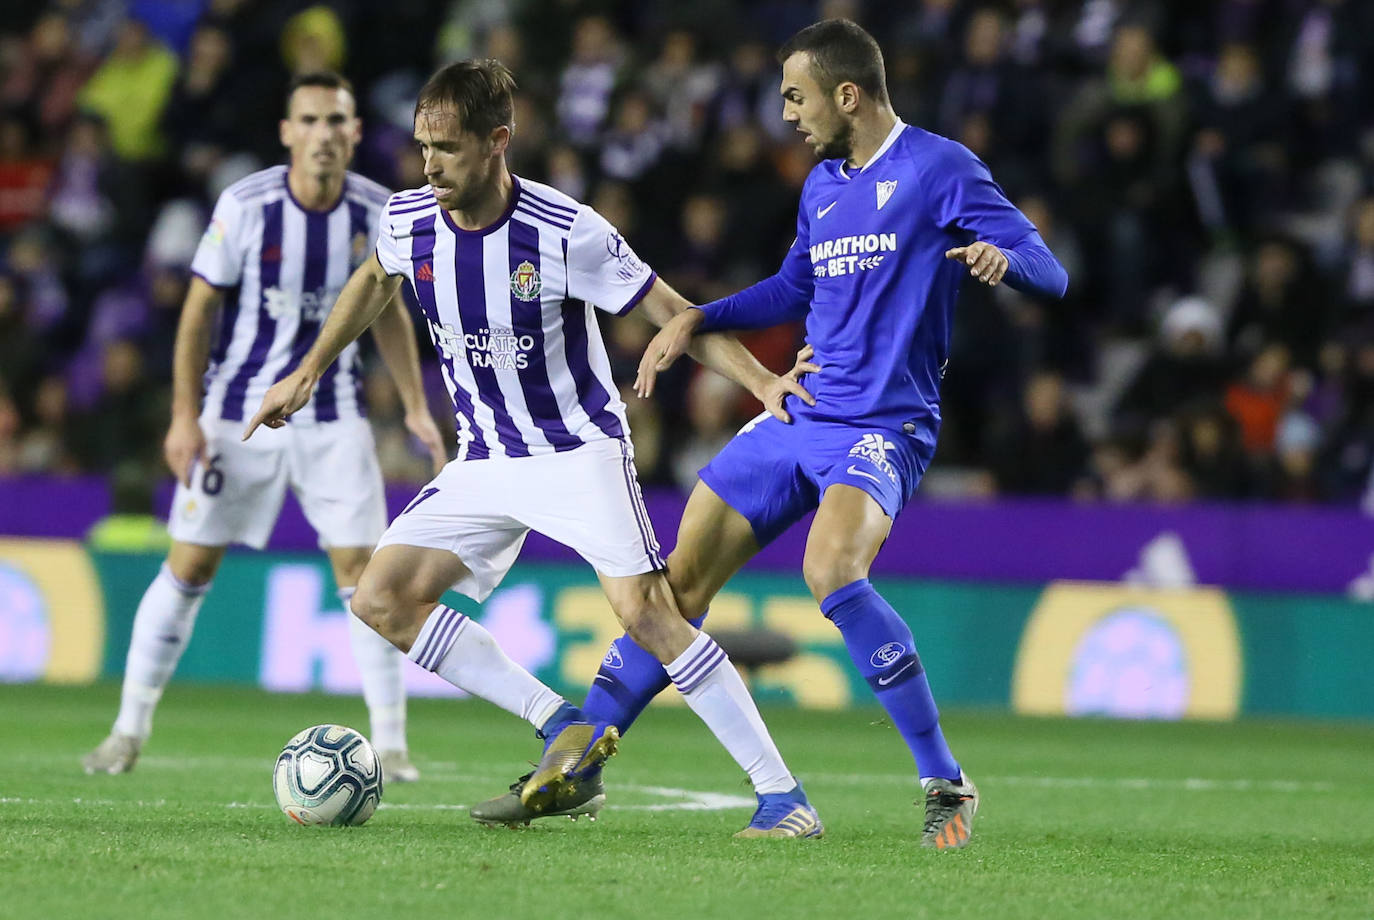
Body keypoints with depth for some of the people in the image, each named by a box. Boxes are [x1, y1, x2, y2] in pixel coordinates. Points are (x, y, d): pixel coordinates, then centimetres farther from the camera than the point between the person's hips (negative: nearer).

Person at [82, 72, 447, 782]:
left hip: (333, 417, 2)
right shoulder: (245, 205, -13)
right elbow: (200, 309, -6)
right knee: (188, 567, 1)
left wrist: (416, 406, 7)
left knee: (361, 569, -7)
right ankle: (129, 730, 13)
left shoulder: (376, 212, -5)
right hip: (238, 414, -2)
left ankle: (389, 743, 1)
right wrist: (185, 416, -9)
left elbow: (387, 310, 11)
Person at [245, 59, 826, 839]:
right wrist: (308, 374, 20)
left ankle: (784, 796, -17)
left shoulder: (568, 233, -22)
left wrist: (763, 380, -25)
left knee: (644, 607, -23)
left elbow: (673, 314, -13)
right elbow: (376, 283, 19)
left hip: (580, 447, -6)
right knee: (382, 599, -6)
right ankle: (566, 729, -2)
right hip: (485, 463, 6)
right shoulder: (408, 221, -7)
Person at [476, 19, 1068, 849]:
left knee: (832, 568, -34)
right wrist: (696, 320, 20)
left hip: (884, 429, -8)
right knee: (680, 583, 6)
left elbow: (1049, 275, -12)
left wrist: (1000, 258, -35)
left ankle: (947, 787, -24)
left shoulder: (939, 168, -8)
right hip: (799, 418, 8)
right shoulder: (822, 186, 15)